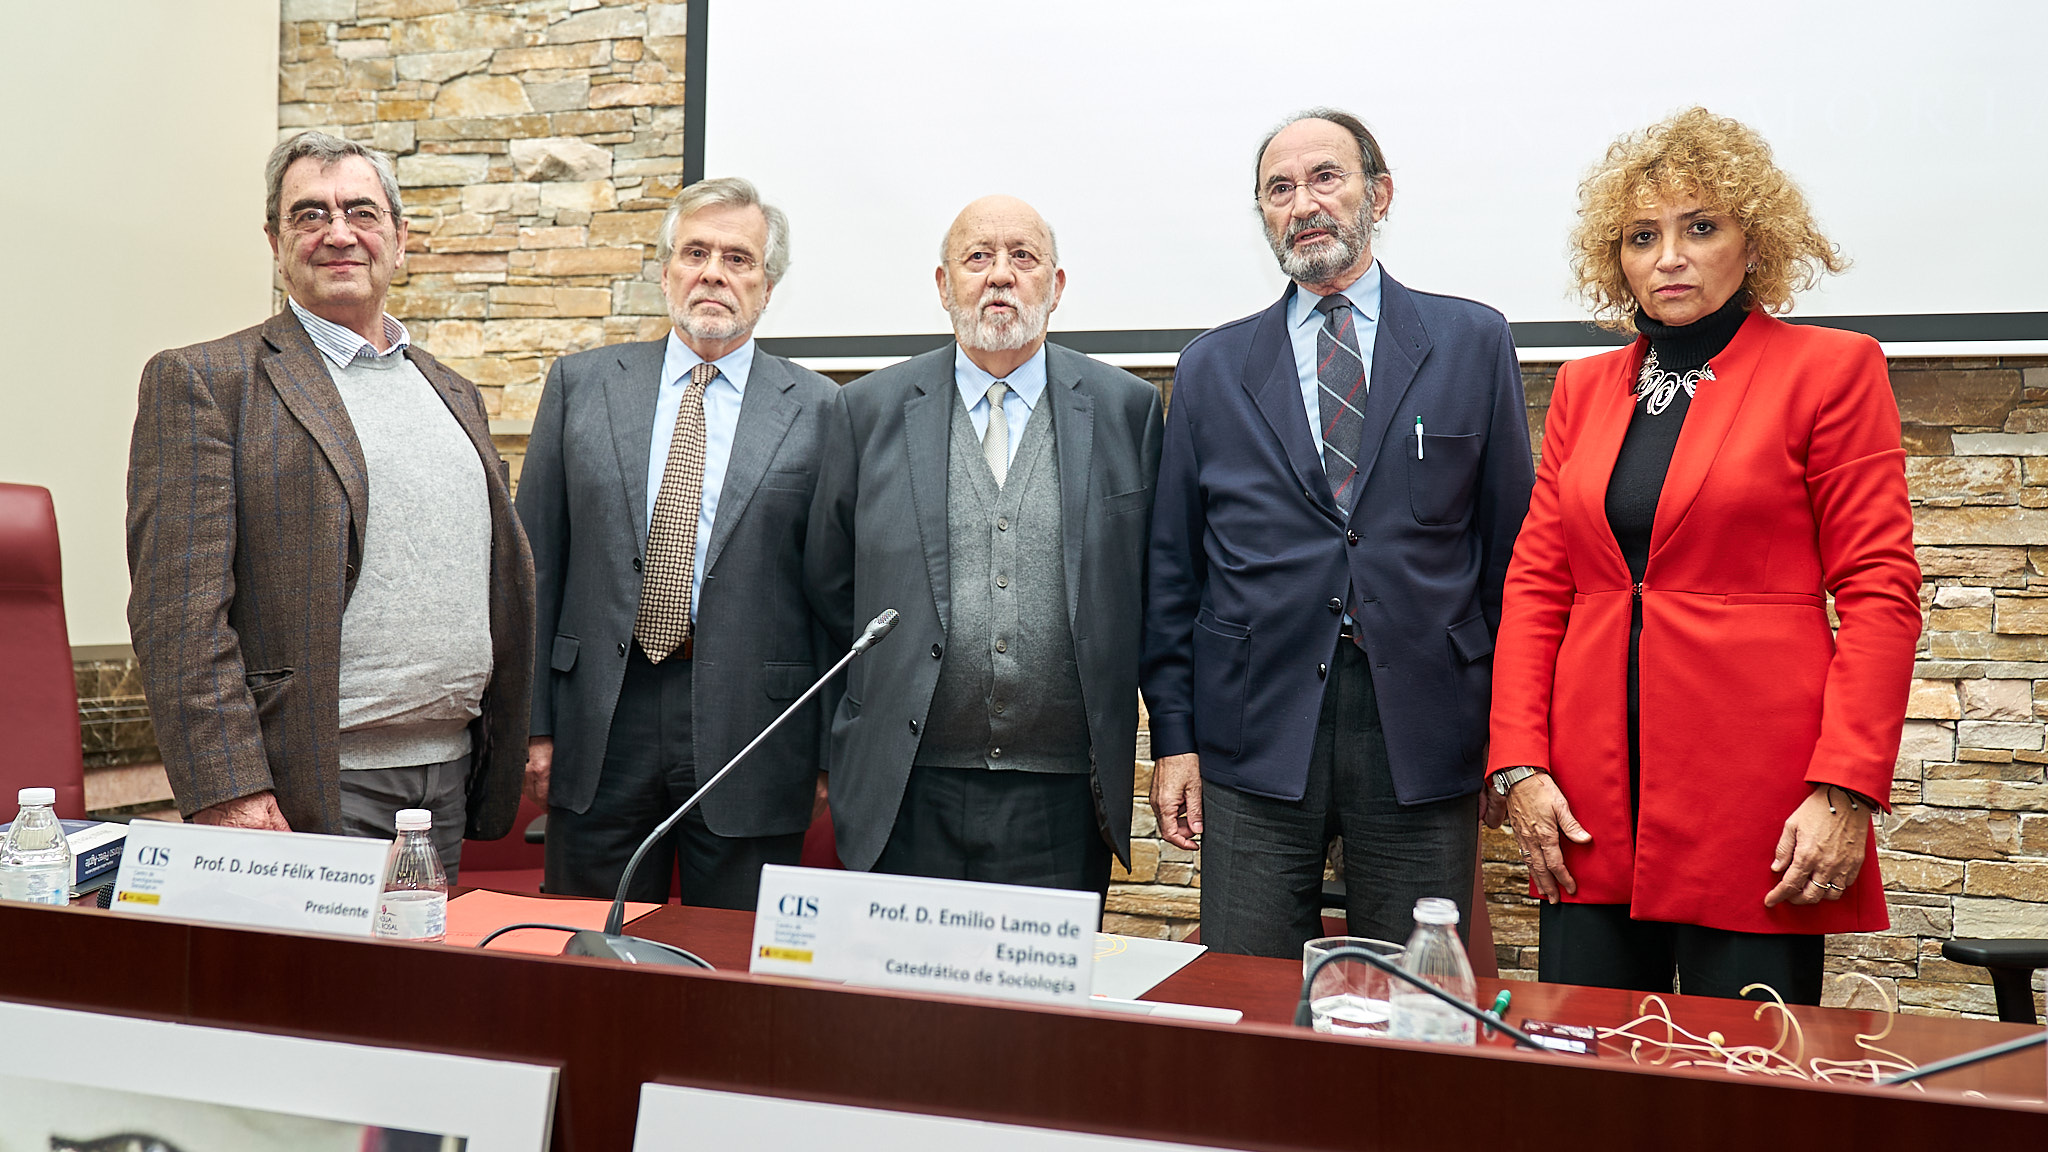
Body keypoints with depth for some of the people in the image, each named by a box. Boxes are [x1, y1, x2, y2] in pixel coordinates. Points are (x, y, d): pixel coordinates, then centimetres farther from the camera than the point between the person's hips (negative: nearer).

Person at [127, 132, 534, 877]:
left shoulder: (453, 394, 16)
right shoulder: (203, 382, -3)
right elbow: (179, 609, -12)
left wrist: (501, 772, 14)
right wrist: (229, 794, -19)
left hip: (453, 777, 6)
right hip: (310, 789, -5)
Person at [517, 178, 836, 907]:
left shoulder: (816, 409, 3)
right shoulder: (580, 382, 8)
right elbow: (535, 559, 7)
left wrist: (835, 748, -1)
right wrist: (533, 722, 2)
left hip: (750, 727, -1)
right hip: (603, 722, 2)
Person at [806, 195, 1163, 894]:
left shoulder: (1126, 408, 5)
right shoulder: (869, 410, 5)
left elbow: (1157, 588, 9)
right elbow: (829, 582, 12)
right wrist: (888, 678, 10)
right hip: (908, 793, 0)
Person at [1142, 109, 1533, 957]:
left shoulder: (1472, 343, 7)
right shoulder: (1212, 368, 10)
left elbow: (1513, 543, 6)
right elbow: (1174, 569, 9)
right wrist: (1174, 736, 3)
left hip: (1423, 736, 0)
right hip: (1256, 737, 1)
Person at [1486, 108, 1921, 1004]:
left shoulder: (1829, 370, 1)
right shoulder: (1583, 389, 14)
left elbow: (1880, 592, -4)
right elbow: (1535, 585, 11)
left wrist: (1846, 793, -12)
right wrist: (1520, 765, 0)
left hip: (1753, 796, -4)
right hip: (1592, 804, 4)